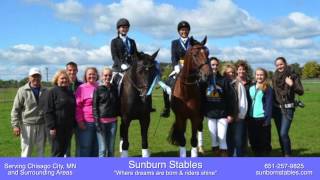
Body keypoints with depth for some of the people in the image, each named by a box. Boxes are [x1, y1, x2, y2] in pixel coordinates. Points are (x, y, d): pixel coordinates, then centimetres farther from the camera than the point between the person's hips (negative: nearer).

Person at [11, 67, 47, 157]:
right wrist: (15, 125, -10)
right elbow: (15, 110, -4)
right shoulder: (22, 91, -4)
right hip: (27, 126, -4)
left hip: (41, 125, 4)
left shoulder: (45, 91, 7)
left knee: (41, 150, 13)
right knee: (26, 151, 2)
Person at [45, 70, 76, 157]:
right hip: (57, 128, -6)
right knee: (57, 151, -1)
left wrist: (73, 125, 14)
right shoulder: (52, 92, -6)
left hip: (68, 128, 6)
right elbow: (48, 111, -11)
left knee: (64, 151, 12)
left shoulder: (70, 93, 13)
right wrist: (51, 127, -17)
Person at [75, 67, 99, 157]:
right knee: (86, 146, 2)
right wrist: (80, 121, -12)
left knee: (96, 146, 12)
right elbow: (77, 106, -6)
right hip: (86, 123, -4)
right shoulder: (81, 88, -4)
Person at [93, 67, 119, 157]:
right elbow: (95, 107, -5)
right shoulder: (98, 89, -3)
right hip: (101, 121, -4)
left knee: (111, 148, 11)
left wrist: (118, 114, 3)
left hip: (112, 121, 4)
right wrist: (97, 122, -11)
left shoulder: (114, 89, 8)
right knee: (103, 149, -1)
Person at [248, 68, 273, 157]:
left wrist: (267, 119, -14)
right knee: (253, 140, 8)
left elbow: (269, 105, -8)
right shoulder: (251, 88, 12)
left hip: (262, 118, -5)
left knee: (264, 141, 1)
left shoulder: (267, 88, -4)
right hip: (252, 119, 5)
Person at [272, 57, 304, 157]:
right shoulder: (275, 77, 8)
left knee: (283, 133, -15)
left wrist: (292, 85, -25)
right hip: (277, 108, 5)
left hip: (287, 108, -5)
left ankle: (288, 155, -2)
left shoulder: (293, 75, -5)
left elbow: (301, 92, -9)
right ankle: (284, 154, 20)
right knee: (280, 134, 9)